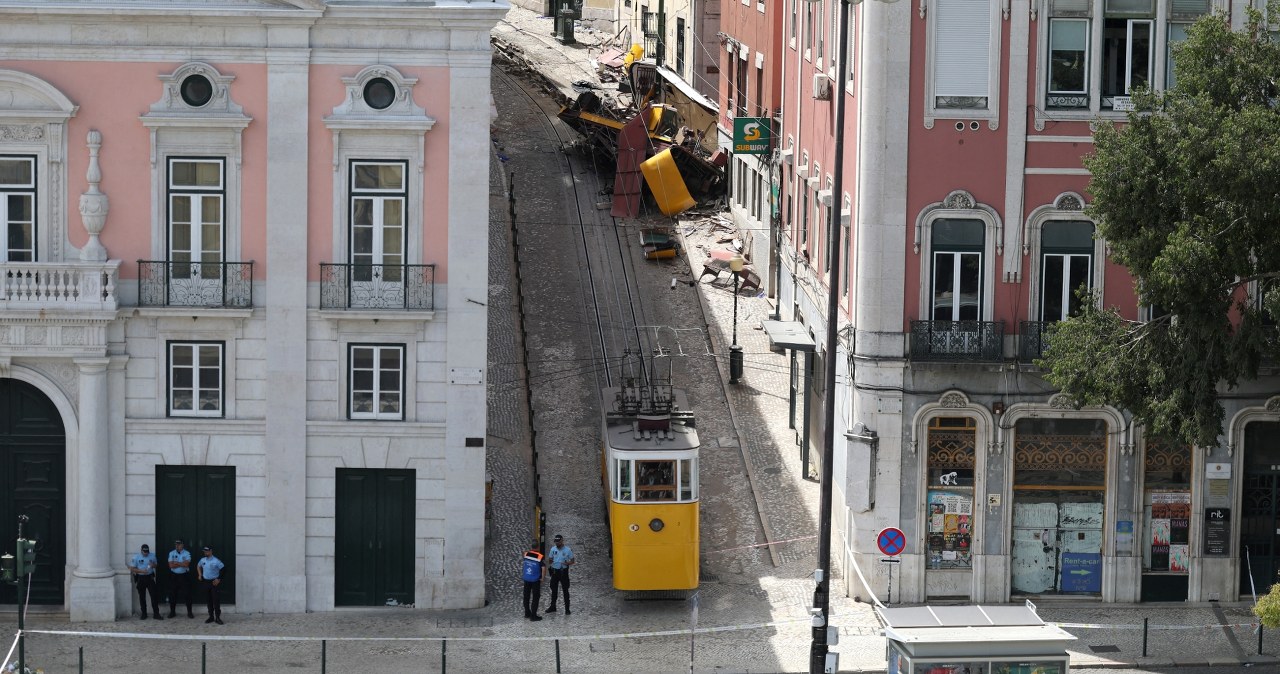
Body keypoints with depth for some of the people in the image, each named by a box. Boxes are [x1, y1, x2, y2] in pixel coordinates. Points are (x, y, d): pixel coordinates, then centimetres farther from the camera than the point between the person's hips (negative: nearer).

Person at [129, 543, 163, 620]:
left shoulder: (152, 556, 3)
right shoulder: (136, 557, -6)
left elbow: (156, 565, 15)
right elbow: (132, 568, -6)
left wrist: (153, 565, -10)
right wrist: (141, 571, -20)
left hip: (150, 577, 1)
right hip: (140, 578, -1)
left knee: (154, 596, -6)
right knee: (142, 597, 6)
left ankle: (156, 614, -2)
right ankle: (144, 614, 17)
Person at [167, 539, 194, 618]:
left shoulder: (187, 553, -4)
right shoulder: (171, 553, 2)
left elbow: (186, 564, -17)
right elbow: (171, 565, -9)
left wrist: (176, 563, -11)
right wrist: (182, 564, -11)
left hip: (184, 576, -2)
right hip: (174, 576, 2)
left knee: (187, 594, 0)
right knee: (172, 594, 6)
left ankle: (189, 612, 7)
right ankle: (172, 611, 17)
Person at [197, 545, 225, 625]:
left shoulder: (216, 561, -13)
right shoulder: (202, 560, 5)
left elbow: (222, 570, -11)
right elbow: (198, 566, 25)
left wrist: (218, 579, -13)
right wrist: (200, 575, 14)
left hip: (214, 582, -5)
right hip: (206, 582, 5)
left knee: (216, 600, -6)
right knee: (209, 600, 11)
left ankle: (217, 617, -1)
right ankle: (211, 616, 20)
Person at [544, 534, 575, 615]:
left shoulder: (567, 550, -9)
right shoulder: (553, 549, 1)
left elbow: (572, 561, -2)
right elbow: (549, 560, 10)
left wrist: (567, 563, -23)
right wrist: (550, 562, -15)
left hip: (563, 572, -4)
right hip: (555, 571, 4)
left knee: (565, 590, 1)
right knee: (553, 590, 14)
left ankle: (567, 609, 7)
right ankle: (552, 607, 27)